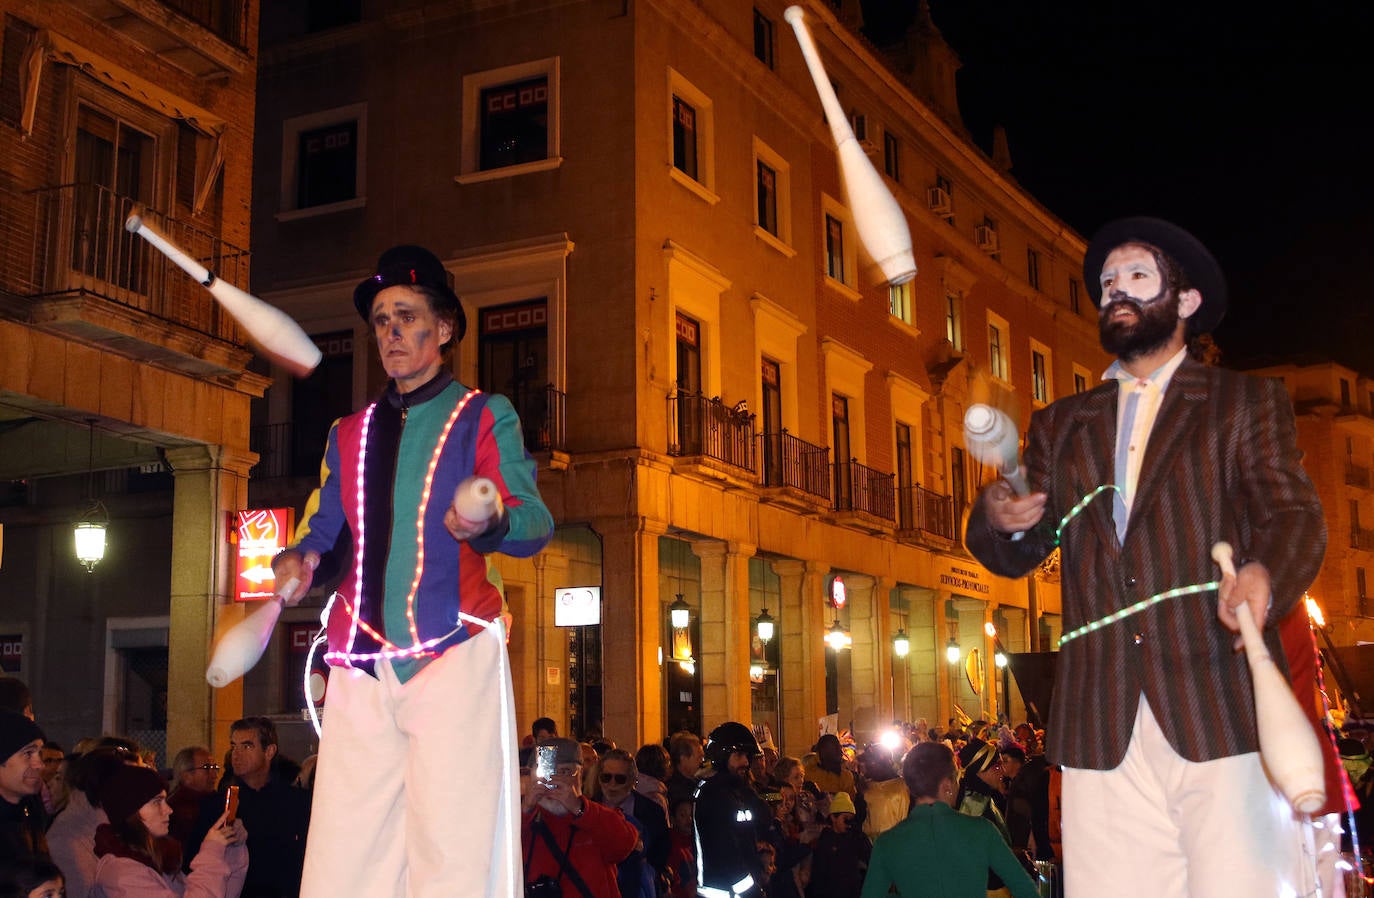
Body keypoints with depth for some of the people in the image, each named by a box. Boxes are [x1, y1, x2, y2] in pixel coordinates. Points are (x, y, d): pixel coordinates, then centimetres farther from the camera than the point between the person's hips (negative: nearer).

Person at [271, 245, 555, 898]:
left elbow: (535, 522, -5)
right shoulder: (348, 434, 22)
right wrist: (302, 560, -3)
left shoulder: (484, 417, 7)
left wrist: (490, 521, -28)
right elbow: (325, 530, 20)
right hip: (362, 665, 4)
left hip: (453, 655, -4)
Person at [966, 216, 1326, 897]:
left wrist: (1264, 572, -23)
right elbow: (1016, 557, 18)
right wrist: (999, 521, -6)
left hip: (1220, 716, -2)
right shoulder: (1059, 426, 22)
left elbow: (1293, 513, 0)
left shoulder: (1247, 404, 13)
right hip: (1102, 730, 3)